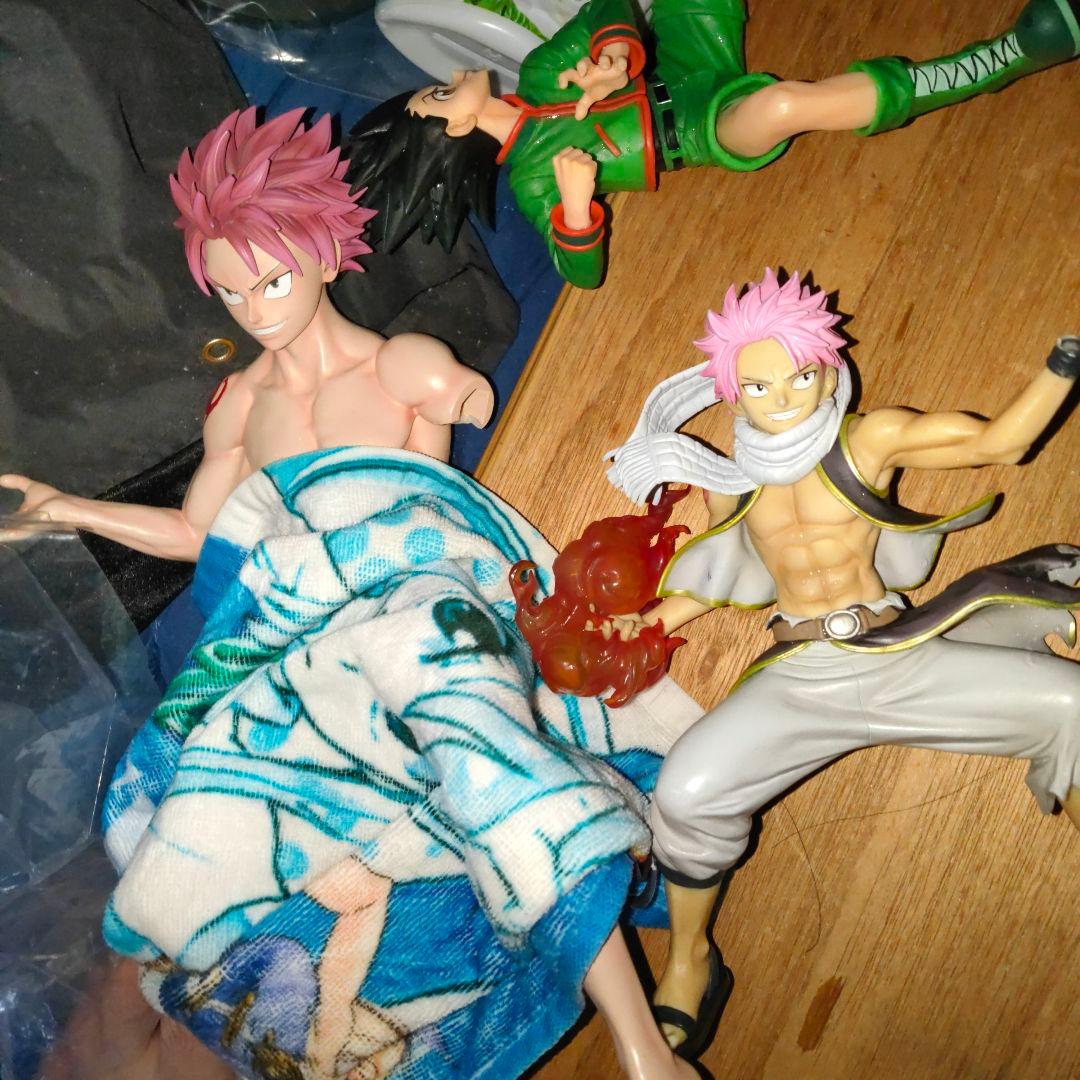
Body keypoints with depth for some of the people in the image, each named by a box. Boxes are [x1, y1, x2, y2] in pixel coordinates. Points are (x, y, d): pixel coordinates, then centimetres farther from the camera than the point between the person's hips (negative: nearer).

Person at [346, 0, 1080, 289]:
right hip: (705, 126, -7)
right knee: (785, 104, -42)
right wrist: (576, 204, -40)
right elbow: (582, 273, -19)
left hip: (686, 66, 8)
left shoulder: (536, 77, 2)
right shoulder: (532, 180, -14)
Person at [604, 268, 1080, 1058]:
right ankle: (690, 965, 2)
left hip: (899, 659, 0)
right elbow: (715, 580, 14)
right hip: (799, 678, 1)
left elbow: (999, 442, -5)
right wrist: (643, 625, 3)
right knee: (687, 791, -24)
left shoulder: (873, 441, -3)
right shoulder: (730, 479, 6)